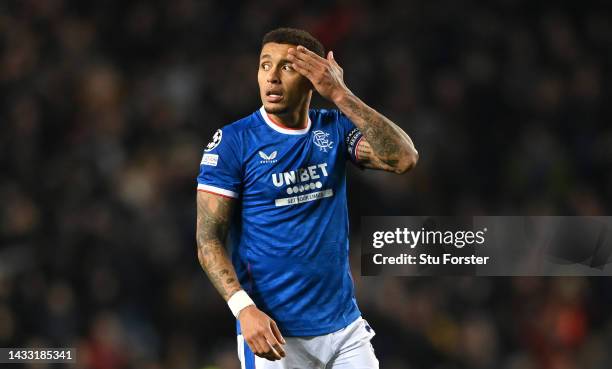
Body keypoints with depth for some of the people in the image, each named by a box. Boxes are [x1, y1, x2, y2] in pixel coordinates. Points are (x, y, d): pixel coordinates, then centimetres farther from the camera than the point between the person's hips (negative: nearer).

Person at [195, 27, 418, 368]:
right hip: (274, 332, -4)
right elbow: (209, 240, -9)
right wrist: (244, 308, -23)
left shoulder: (335, 129, 5)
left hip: (344, 325, 4)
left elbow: (404, 159, -11)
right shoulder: (233, 141, -6)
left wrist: (341, 96, -15)